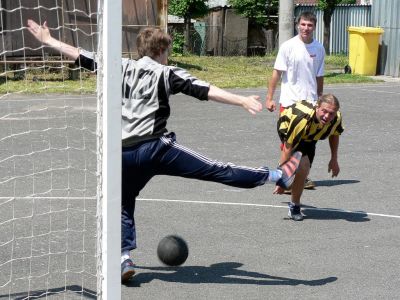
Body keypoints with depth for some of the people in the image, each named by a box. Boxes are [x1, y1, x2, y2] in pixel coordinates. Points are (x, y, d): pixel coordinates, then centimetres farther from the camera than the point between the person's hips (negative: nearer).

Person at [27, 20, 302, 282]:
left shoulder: (123, 68, 13)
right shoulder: (167, 73, 4)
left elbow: (83, 57, 19)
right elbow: (205, 90, -8)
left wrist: (48, 41, 30)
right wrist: (242, 101, -14)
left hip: (125, 154, 4)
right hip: (157, 148, -4)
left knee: (125, 207, 22)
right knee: (219, 171, -6)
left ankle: (125, 258, 10)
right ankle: (279, 176, -5)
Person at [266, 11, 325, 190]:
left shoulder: (319, 49, 5)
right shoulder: (288, 46, -6)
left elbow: (319, 77, 14)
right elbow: (277, 73, -4)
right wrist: (269, 98, -7)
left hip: (310, 102, 3)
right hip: (289, 101, -3)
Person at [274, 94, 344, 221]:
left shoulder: (337, 118, -28)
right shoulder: (302, 119, -46)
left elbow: (334, 134, -2)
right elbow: (287, 149, -39)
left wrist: (334, 160, 3)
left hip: (309, 137, 6)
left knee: (304, 170, 18)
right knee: (303, 166, -27)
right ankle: (294, 206, -8)